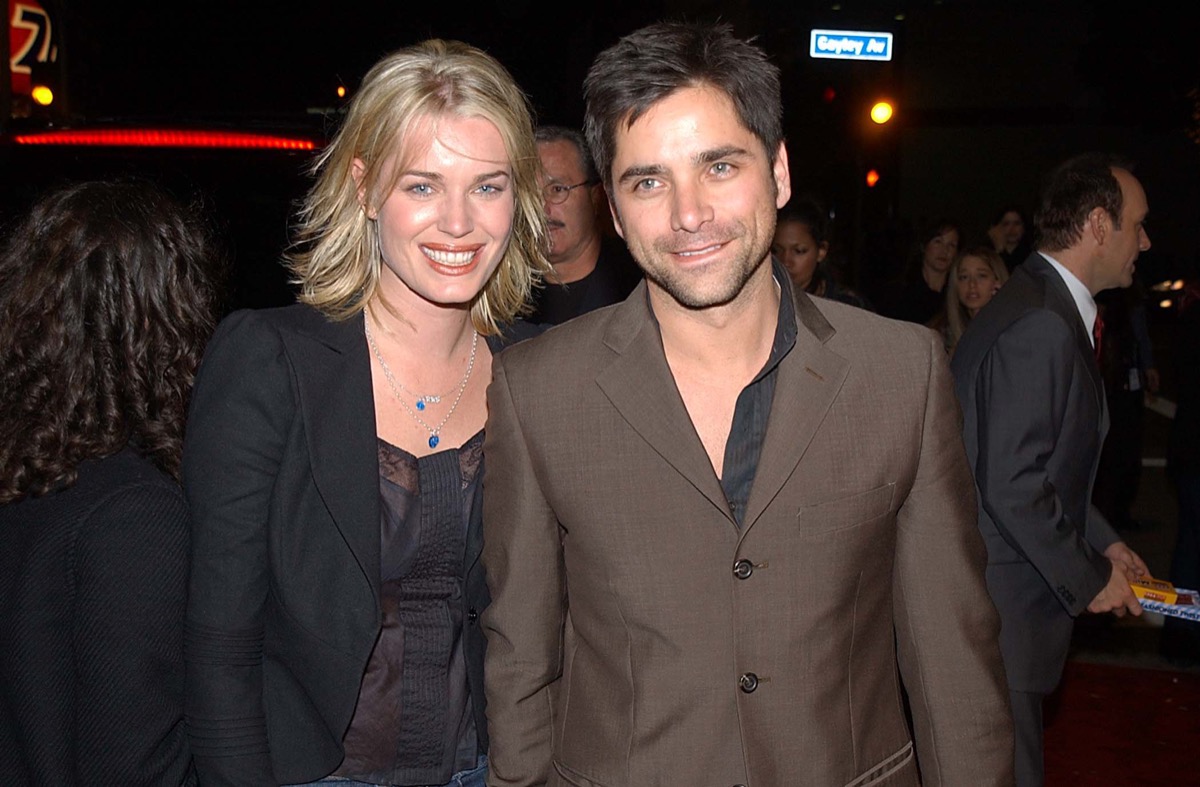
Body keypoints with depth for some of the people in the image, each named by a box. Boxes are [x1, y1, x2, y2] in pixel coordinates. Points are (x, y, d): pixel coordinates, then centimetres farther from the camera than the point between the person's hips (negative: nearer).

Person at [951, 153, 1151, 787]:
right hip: (1002, 609, -10)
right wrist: (1088, 580, -13)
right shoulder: (1041, 328, -22)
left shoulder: (1043, 305, 11)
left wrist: (1101, 542, 15)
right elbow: (1012, 485, -25)